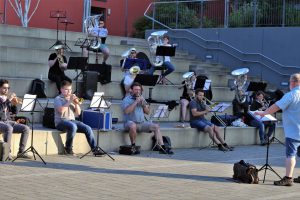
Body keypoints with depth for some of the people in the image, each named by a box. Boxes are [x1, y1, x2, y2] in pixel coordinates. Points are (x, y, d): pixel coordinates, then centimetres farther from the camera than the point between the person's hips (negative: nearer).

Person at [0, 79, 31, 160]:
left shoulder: (8, 98, 15)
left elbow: (14, 112, 13)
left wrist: (14, 104, -5)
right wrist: (8, 100, -23)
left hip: (8, 121, 7)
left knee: (26, 128, -11)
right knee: (9, 128, -38)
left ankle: (21, 152, -10)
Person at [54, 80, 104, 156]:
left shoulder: (72, 98, 20)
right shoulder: (58, 99, 2)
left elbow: (78, 113, 14)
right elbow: (61, 110, -17)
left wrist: (76, 103, -2)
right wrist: (69, 101, -14)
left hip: (72, 120, 6)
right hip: (61, 121, -6)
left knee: (88, 128, -16)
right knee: (73, 126, -38)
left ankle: (94, 149, -15)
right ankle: (68, 148, -20)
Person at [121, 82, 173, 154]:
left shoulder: (141, 98, 16)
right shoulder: (126, 99, -3)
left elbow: (147, 112, 12)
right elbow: (126, 111, -22)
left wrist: (143, 104, -6)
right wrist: (136, 102, -20)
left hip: (142, 123, 6)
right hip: (130, 122, -6)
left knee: (156, 126, -9)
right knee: (133, 126, -40)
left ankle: (162, 147, -12)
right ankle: (133, 145, -20)